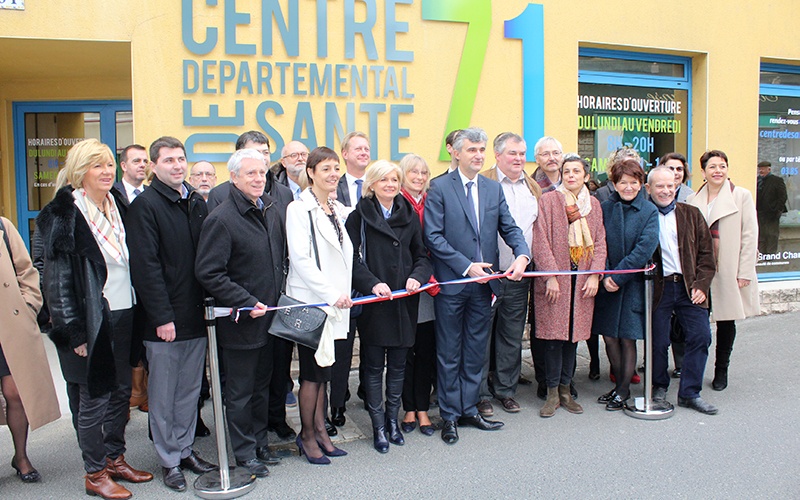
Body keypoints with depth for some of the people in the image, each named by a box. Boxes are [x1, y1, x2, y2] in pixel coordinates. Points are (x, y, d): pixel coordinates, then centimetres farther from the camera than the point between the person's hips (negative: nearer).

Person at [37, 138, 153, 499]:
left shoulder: (118, 209, 10)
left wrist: (137, 314, 13)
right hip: (92, 323, -6)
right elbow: (58, 279, -12)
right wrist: (74, 331, -15)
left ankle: (115, 459, 29)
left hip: (123, 317, 7)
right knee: (94, 398, 3)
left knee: (121, 392, 14)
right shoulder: (65, 216, -11)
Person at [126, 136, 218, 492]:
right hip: (164, 320, -6)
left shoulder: (197, 203, 11)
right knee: (163, 395, 6)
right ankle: (169, 460, 19)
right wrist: (162, 317, -17)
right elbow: (146, 266, -14)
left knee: (190, 390, 15)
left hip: (197, 316, 6)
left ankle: (185, 449, 29)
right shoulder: (145, 205, -8)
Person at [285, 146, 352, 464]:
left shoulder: (338, 210, 13)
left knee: (324, 368, 13)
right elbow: (300, 259, -15)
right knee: (313, 370, 0)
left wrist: (343, 293, 9)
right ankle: (307, 435, 15)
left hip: (335, 301, 7)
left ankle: (320, 430, 24)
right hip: (310, 299, -7)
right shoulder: (299, 209, -9)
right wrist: (331, 294, -17)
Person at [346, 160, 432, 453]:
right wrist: (372, 283, -19)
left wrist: (418, 276, -8)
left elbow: (421, 254, 12)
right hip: (373, 301, -3)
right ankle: (378, 425, 16)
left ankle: (392, 419, 27)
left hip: (404, 301, 3)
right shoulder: (360, 216, -1)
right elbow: (352, 257, -7)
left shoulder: (410, 215, 10)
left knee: (398, 365, 12)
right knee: (374, 365, 4)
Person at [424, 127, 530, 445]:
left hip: (483, 284, 5)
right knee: (449, 353, 7)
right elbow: (433, 237, -11)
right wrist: (467, 266, -17)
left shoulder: (494, 189, 10)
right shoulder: (440, 188, -6)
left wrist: (522, 255, -12)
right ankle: (450, 415, 19)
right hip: (451, 284, -4)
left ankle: (469, 409, 28)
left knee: (475, 351, 14)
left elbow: (509, 228, 8)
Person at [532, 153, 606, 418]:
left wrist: (595, 275, -2)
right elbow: (541, 241, -7)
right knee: (553, 336, -2)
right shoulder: (547, 200, -2)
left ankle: (565, 389, 20)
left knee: (574, 335, 8)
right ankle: (552, 393, 10)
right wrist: (550, 276, -13)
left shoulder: (594, 204, 11)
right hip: (554, 280, -4)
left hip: (582, 280, 4)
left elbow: (599, 242, 10)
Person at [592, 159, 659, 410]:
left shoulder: (649, 211, -3)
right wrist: (604, 275, -13)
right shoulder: (604, 208, 4)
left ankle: (624, 390, 18)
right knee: (609, 337, 6)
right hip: (607, 284, 3)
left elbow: (645, 248, -13)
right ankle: (619, 385, 24)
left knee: (627, 338, 2)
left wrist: (619, 276, -16)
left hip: (633, 284, -2)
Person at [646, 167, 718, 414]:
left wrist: (702, 284, -1)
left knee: (700, 336, -2)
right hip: (658, 289, -3)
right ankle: (659, 386, 26)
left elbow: (706, 253, 9)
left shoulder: (692, 214, 9)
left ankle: (689, 393, 11)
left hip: (689, 288, 3)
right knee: (658, 341, 3)